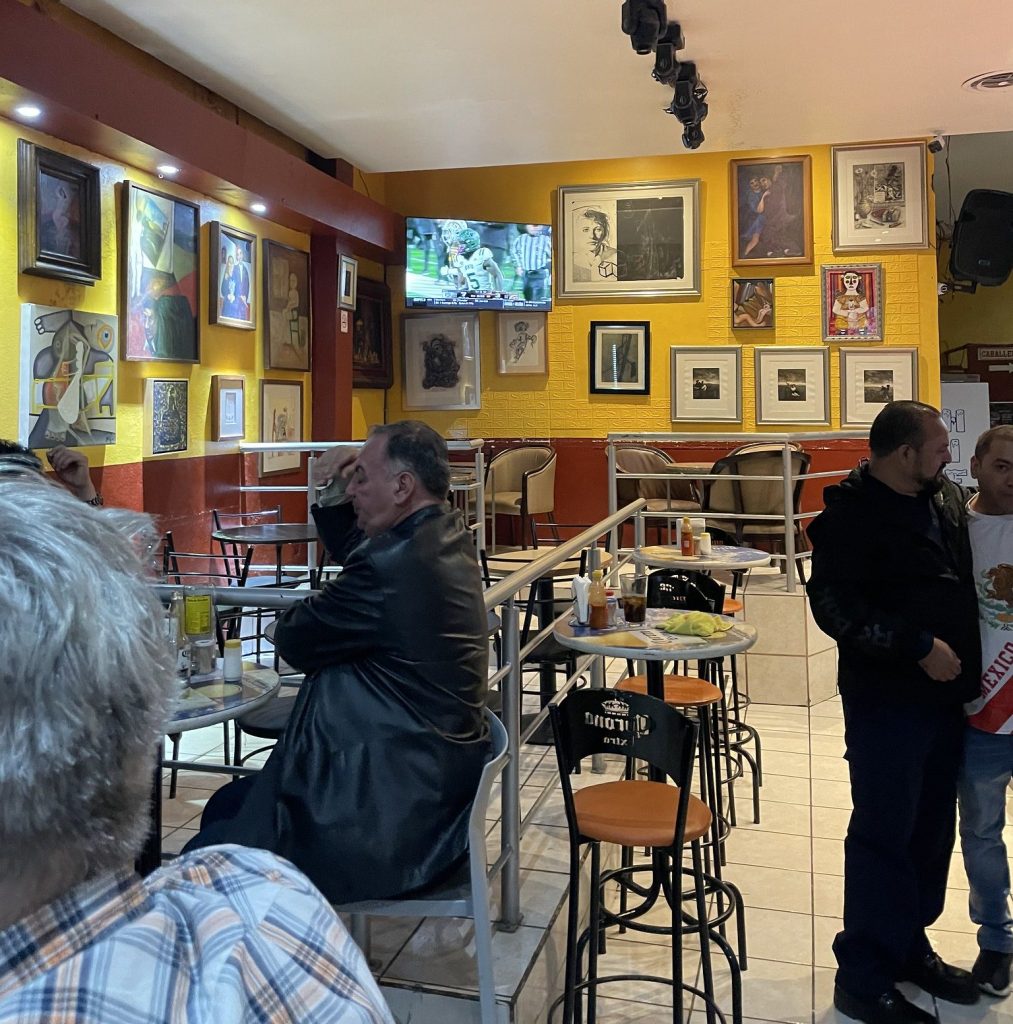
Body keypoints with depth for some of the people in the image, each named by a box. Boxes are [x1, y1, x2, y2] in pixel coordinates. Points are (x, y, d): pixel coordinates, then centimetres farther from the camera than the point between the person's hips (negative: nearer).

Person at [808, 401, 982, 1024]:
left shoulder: (950, 500, 9)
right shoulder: (852, 516, -14)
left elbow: (969, 579, 24)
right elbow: (835, 606, -21)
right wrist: (920, 646, -20)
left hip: (946, 695, 8)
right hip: (887, 701, -7)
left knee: (932, 831, 16)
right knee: (884, 834, 1)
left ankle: (910, 946, 34)